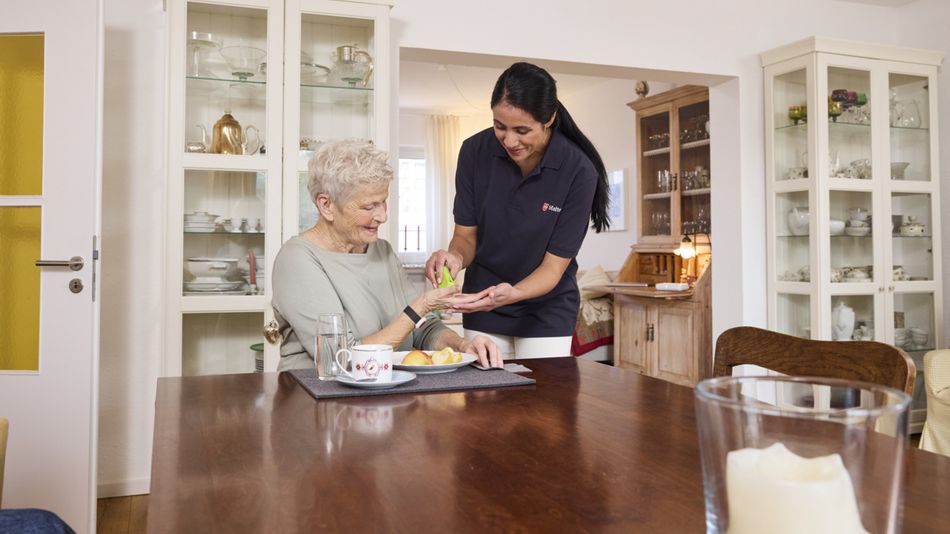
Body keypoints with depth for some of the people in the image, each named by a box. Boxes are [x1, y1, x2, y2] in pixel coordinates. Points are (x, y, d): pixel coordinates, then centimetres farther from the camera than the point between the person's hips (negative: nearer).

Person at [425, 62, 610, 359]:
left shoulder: (578, 172, -22)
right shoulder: (475, 151, -16)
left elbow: (554, 266, -19)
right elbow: (466, 236, -6)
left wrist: (511, 294, -38)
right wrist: (455, 257, -30)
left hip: (547, 310, -2)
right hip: (482, 304, 2)